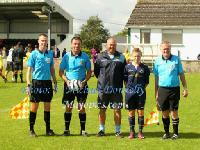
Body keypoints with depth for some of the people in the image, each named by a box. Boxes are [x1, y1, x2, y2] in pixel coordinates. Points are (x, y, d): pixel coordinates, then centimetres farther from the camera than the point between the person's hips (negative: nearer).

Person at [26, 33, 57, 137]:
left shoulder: (50, 54, 9)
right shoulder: (34, 54, -3)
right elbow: (29, 70, -4)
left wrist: (55, 83, 13)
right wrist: (28, 85, -10)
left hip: (48, 82, 4)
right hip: (36, 82, -4)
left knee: (47, 107, 9)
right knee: (34, 107, 1)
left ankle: (48, 129, 16)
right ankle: (31, 129, 12)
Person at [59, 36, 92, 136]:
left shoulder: (85, 56, 1)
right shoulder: (66, 56, 1)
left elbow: (89, 72, 6)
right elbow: (61, 71, 4)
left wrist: (84, 81, -9)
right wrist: (67, 81, -11)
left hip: (81, 85, 0)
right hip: (69, 85, 0)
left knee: (81, 108, 3)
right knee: (68, 108, 3)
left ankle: (83, 130, 13)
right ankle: (66, 130, 13)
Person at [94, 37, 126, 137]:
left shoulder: (121, 57, 8)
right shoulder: (100, 56, 4)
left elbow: (125, 72, 12)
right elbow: (96, 71, 10)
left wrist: (120, 81, 6)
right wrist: (101, 79, 6)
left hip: (117, 88, 0)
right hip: (103, 88, 0)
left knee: (117, 110, 1)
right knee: (102, 109, 7)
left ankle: (118, 131, 11)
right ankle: (102, 130, 20)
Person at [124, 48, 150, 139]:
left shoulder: (144, 68, 3)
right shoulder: (128, 67, 4)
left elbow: (147, 81, 10)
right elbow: (125, 80, 10)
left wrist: (142, 88, 2)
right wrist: (128, 87, 2)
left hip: (141, 93, 0)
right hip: (130, 93, 0)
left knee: (140, 112, 2)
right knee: (131, 112, 5)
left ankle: (140, 132, 10)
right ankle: (132, 132, 14)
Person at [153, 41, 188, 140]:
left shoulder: (176, 59, 0)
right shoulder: (158, 61, 4)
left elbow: (181, 75, 5)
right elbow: (156, 78, 9)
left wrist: (185, 88, 2)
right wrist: (156, 93, 8)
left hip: (174, 88, -1)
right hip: (162, 89, 2)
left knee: (174, 112, 2)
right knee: (165, 112, 8)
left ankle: (175, 133, 13)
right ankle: (166, 132, 20)